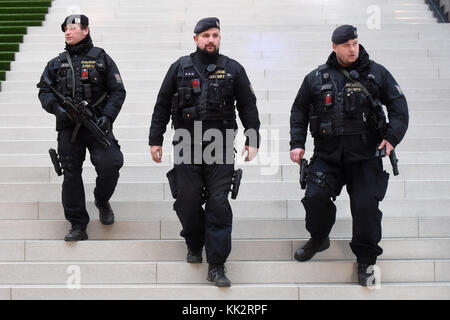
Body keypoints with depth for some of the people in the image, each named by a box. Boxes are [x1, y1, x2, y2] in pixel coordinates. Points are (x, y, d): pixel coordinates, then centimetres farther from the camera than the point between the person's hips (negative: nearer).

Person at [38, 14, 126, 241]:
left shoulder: (101, 59, 6)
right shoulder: (56, 64, 14)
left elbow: (117, 91, 3)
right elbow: (45, 92, 10)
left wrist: (108, 116, -12)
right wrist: (57, 108, -11)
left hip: (97, 124, -2)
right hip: (68, 127, 3)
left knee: (110, 165, -20)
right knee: (71, 174, 1)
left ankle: (102, 201, 11)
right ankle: (78, 226, 9)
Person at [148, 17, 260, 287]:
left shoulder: (233, 70, 7)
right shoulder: (180, 68, 7)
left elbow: (248, 106, 10)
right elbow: (162, 106, 11)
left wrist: (253, 141, 2)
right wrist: (155, 140, 7)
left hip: (221, 148, 0)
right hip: (187, 148, 1)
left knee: (219, 204, -4)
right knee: (187, 201, 2)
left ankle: (217, 266, 1)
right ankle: (195, 245, 31)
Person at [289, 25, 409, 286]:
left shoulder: (376, 73, 5)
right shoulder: (316, 78, 7)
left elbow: (399, 105, 4)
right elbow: (299, 111, 16)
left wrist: (392, 137, -11)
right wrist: (297, 143, 7)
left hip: (366, 156, -1)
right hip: (327, 156, 1)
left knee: (366, 205, -9)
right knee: (315, 197, -12)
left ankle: (366, 260, 13)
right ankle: (319, 239, 21)